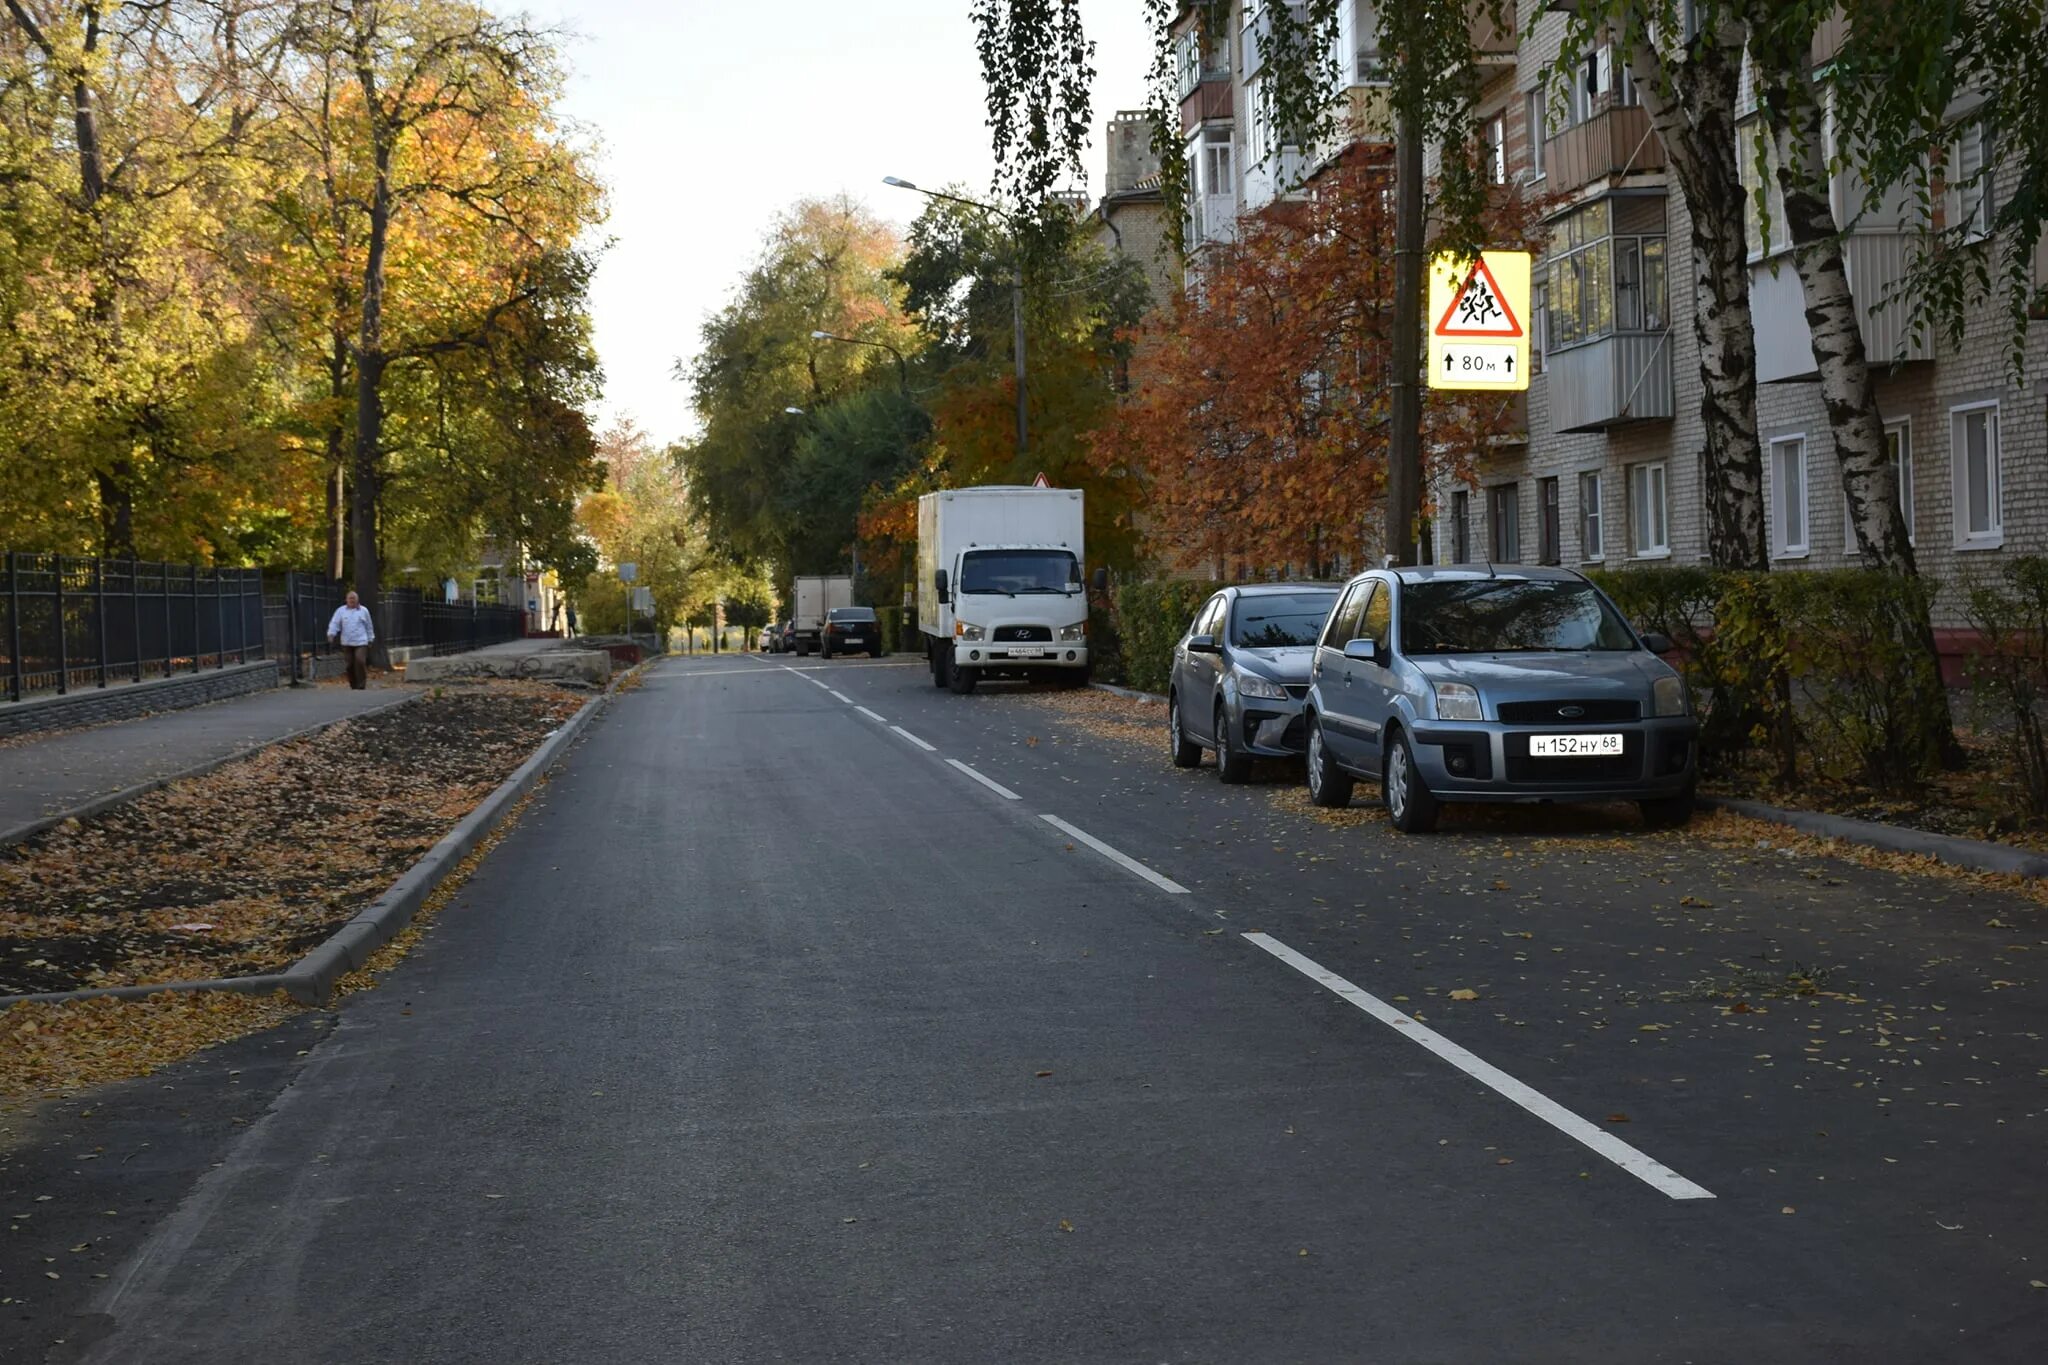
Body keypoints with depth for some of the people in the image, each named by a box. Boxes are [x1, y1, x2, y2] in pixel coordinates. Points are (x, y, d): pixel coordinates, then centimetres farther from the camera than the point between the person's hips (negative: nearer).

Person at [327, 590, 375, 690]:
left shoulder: (364, 610, 8)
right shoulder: (341, 610, 7)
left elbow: (369, 626, 14)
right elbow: (334, 623, -2)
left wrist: (370, 639, 15)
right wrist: (331, 634, -18)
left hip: (361, 642, -2)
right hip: (346, 643, 2)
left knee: (360, 661, -18)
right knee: (350, 665, 2)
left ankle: (361, 686, -12)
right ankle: (354, 686, 15)